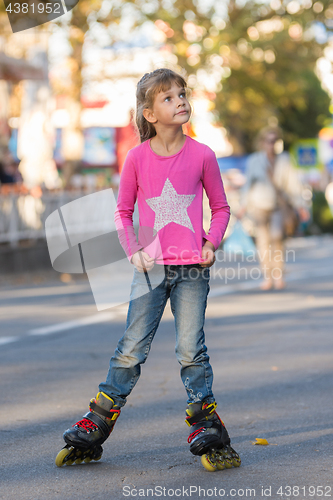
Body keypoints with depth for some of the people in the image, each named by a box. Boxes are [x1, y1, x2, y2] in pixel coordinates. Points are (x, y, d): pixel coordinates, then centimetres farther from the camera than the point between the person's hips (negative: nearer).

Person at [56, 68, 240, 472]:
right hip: (151, 268, 0)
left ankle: (206, 427, 14)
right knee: (131, 349, 1)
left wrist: (211, 243, -6)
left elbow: (220, 207, 10)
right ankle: (93, 428, 12)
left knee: (191, 350, 1)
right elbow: (123, 212, 10)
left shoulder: (202, 155, -2)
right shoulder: (138, 158, -2)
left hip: (192, 269, 0)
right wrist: (133, 251, -3)